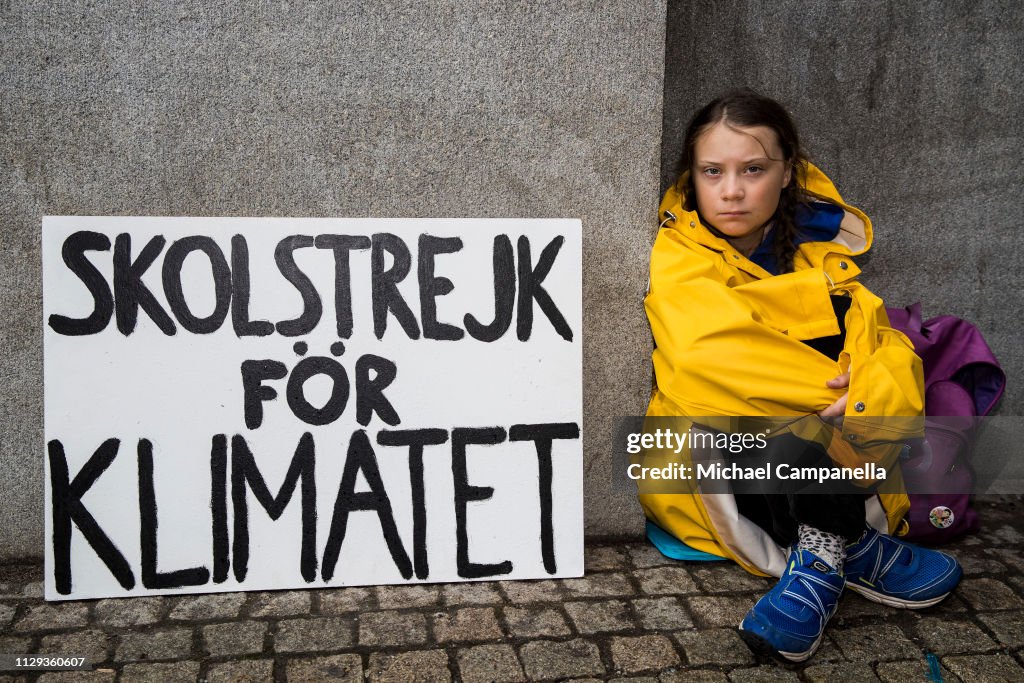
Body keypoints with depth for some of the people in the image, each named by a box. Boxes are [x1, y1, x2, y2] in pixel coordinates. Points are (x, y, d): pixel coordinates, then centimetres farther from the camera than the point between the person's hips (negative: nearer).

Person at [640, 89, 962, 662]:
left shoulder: (820, 249, 4)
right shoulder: (675, 261, -9)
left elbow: (883, 342, -8)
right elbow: (717, 358, -24)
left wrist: (876, 391, -31)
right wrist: (834, 385, -20)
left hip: (829, 464, 4)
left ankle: (820, 558, -20)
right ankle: (851, 550, -18)